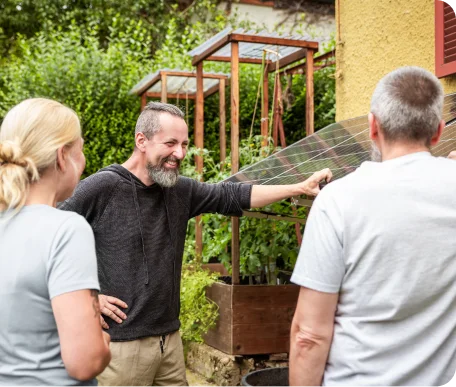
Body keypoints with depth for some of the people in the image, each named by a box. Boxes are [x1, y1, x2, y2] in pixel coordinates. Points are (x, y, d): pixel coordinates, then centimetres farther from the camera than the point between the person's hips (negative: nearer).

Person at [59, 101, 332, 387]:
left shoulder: (181, 191, 5)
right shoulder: (101, 188, -14)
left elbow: (231, 196, 10)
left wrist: (300, 188, 6)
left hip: (170, 337, 7)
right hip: (120, 343, -6)